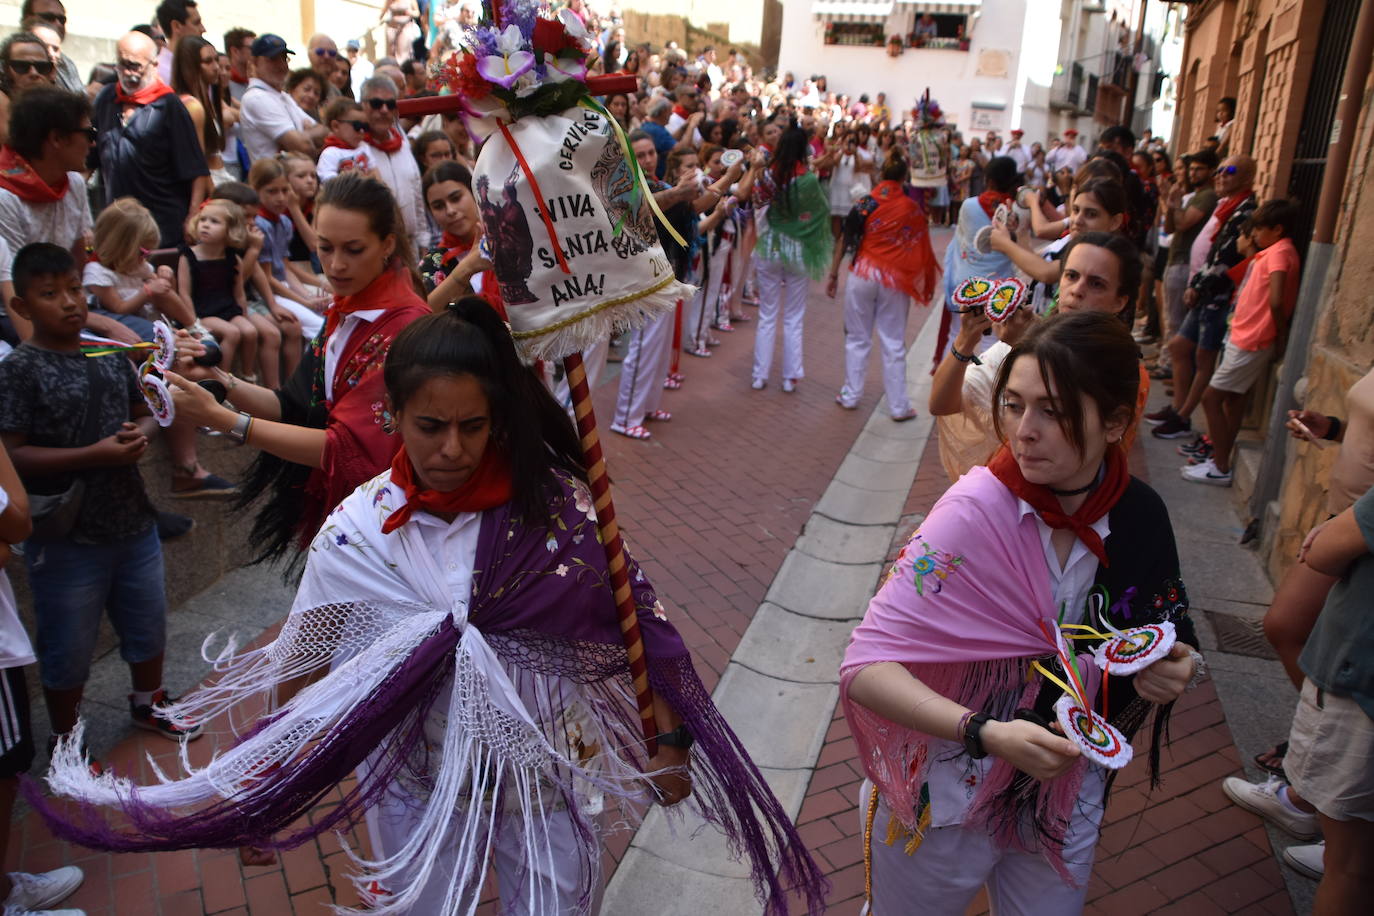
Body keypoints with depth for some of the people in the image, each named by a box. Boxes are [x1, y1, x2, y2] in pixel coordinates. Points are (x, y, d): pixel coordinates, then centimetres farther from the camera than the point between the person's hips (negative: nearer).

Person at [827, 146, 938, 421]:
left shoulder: (865, 203, -5)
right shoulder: (913, 208, -3)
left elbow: (845, 240, -3)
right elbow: (919, 248, 0)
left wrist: (834, 274, 4)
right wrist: (919, 283, 11)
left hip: (863, 274, 0)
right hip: (895, 279, 0)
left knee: (857, 338, 14)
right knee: (894, 343, 7)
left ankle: (851, 395, 20)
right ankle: (899, 406, 11)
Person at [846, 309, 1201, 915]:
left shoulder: (1140, 517, -11)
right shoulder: (976, 511, -26)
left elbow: (1171, 644, 7)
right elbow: (865, 667, -28)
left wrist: (1174, 672, -16)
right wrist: (986, 734, -40)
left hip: (1066, 805, 4)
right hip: (946, 803, -3)